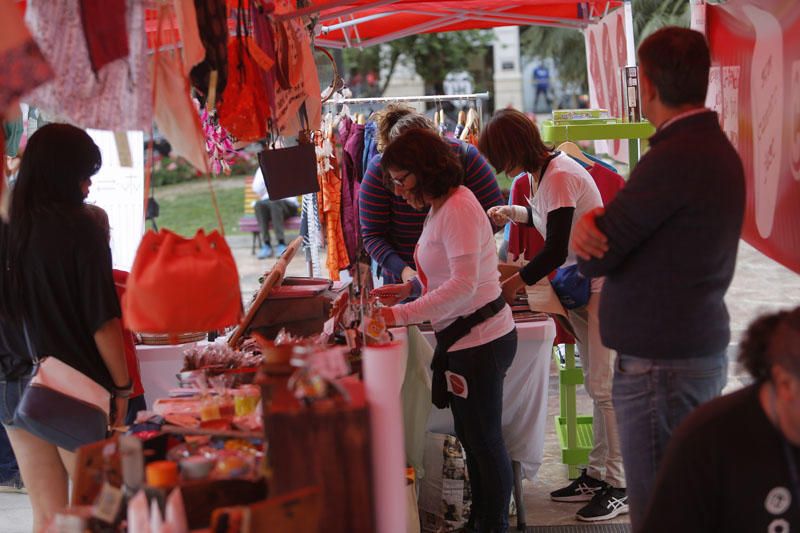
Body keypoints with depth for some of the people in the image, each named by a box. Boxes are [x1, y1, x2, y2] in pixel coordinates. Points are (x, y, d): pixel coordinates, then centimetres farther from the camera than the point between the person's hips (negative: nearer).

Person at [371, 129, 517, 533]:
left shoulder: (458, 209, -21)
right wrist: (409, 288, 11)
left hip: (478, 340, -10)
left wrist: (401, 315, -31)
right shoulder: (440, 207, 11)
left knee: (484, 439, 1)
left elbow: (463, 284, -29)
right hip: (466, 338, 10)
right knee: (471, 437, 18)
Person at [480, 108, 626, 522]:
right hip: (581, 286, 10)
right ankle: (597, 474, 18)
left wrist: (514, 283, -9)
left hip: (604, 286, -10)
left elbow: (555, 252, -22)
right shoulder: (545, 171, 8)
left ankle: (619, 488, -4)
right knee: (595, 384, 12)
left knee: (604, 386, -8)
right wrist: (514, 213, 11)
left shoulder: (559, 176, -21)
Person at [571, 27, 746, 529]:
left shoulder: (675, 158, -20)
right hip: (702, 351, 10)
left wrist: (591, 225, 3)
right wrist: (596, 221, -9)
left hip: (660, 364, -10)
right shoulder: (717, 148, 12)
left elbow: (595, 259, -17)